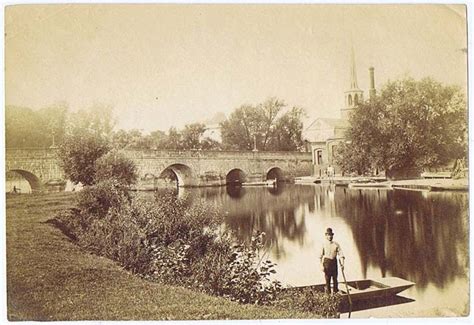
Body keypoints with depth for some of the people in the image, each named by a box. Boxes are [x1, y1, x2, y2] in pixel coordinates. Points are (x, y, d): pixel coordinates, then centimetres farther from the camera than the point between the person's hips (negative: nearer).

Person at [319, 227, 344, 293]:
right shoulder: (324, 244, -2)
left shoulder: (336, 244, 3)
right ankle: (328, 293, 9)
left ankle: (335, 292, 17)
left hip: (334, 262, 2)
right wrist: (321, 265, -10)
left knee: (335, 278, 6)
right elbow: (321, 256, -4)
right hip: (326, 262, -2)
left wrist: (342, 264, -8)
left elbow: (340, 254, 1)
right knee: (327, 278, 1)